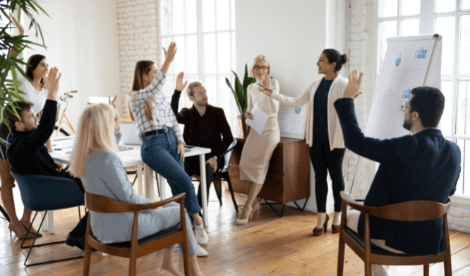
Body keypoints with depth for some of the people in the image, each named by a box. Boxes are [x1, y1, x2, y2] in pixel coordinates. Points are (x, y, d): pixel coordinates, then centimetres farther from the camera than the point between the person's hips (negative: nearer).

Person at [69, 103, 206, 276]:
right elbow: (128, 198, -22)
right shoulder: (107, 158, -29)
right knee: (180, 211, 10)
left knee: (172, 206, 21)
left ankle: (168, 261, 30)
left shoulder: (84, 155, -1)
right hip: (122, 228, -9)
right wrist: (153, 203, -6)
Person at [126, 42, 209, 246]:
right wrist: (168, 61, -29)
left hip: (171, 140, 6)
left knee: (178, 188, -2)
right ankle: (198, 223, -4)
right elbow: (153, 89, -23)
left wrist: (180, 141, 4)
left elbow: (173, 120, 18)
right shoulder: (134, 97, -2)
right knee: (185, 182, -16)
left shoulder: (160, 95, 18)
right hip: (153, 145, -6)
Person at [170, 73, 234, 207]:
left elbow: (228, 138, 2)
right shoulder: (187, 114, 6)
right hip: (191, 159, 1)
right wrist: (177, 91, -26)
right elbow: (172, 116, -18)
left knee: (207, 170, -35)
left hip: (210, 160, -1)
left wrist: (215, 156, -11)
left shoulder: (217, 112, 5)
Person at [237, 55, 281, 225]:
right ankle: (254, 203, 1)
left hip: (270, 129, -4)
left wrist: (268, 89, -19)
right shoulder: (250, 88, 11)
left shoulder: (274, 83, -2)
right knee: (244, 164, -15)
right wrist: (248, 114, -5)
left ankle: (247, 207, -15)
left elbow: (274, 109, -11)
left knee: (258, 166, -18)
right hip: (255, 130, 4)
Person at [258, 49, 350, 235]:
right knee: (320, 175, 9)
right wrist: (273, 95, 9)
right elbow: (296, 103, 13)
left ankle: (337, 215, 22)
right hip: (315, 138, 5)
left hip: (334, 139, -5)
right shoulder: (316, 84, 10)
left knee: (335, 175, 7)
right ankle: (321, 216, 17)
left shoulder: (343, 85, -9)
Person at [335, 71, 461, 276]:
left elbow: (354, 141, -20)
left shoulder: (405, 147, -26)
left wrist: (347, 99, -10)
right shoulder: (454, 150, -6)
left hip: (397, 238, -6)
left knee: (351, 216, 24)